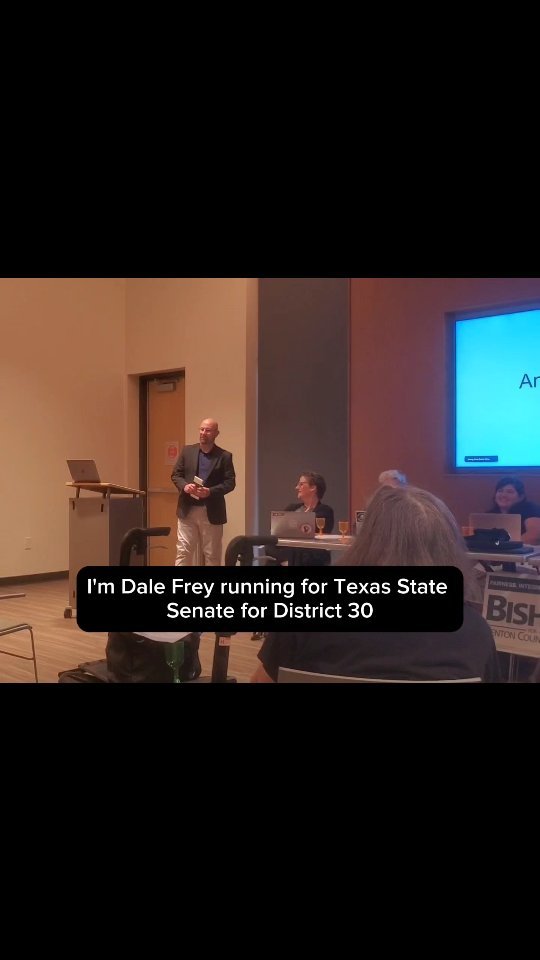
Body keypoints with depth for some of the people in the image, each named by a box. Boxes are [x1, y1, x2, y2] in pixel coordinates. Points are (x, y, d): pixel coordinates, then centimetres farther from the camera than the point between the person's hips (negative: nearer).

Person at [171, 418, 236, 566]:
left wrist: (210, 491, -20)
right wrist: (184, 486, -14)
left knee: (212, 554, 7)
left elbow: (230, 482, -5)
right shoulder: (187, 451, 6)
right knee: (183, 551, 2)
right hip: (187, 509, 2)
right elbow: (176, 475, 8)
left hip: (211, 512, -1)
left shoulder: (224, 456, -1)